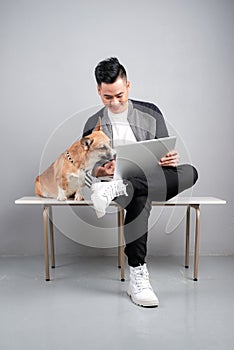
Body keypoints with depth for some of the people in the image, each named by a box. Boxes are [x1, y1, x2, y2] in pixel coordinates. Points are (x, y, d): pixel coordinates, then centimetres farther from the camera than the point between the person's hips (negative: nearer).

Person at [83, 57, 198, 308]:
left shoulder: (150, 113, 10)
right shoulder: (94, 124, 10)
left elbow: (166, 152, 11)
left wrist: (170, 159, -14)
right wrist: (101, 171, -18)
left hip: (152, 179, 2)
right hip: (115, 181, -1)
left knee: (190, 172, -29)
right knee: (140, 197, -38)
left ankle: (118, 189, -39)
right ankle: (137, 276, -34)